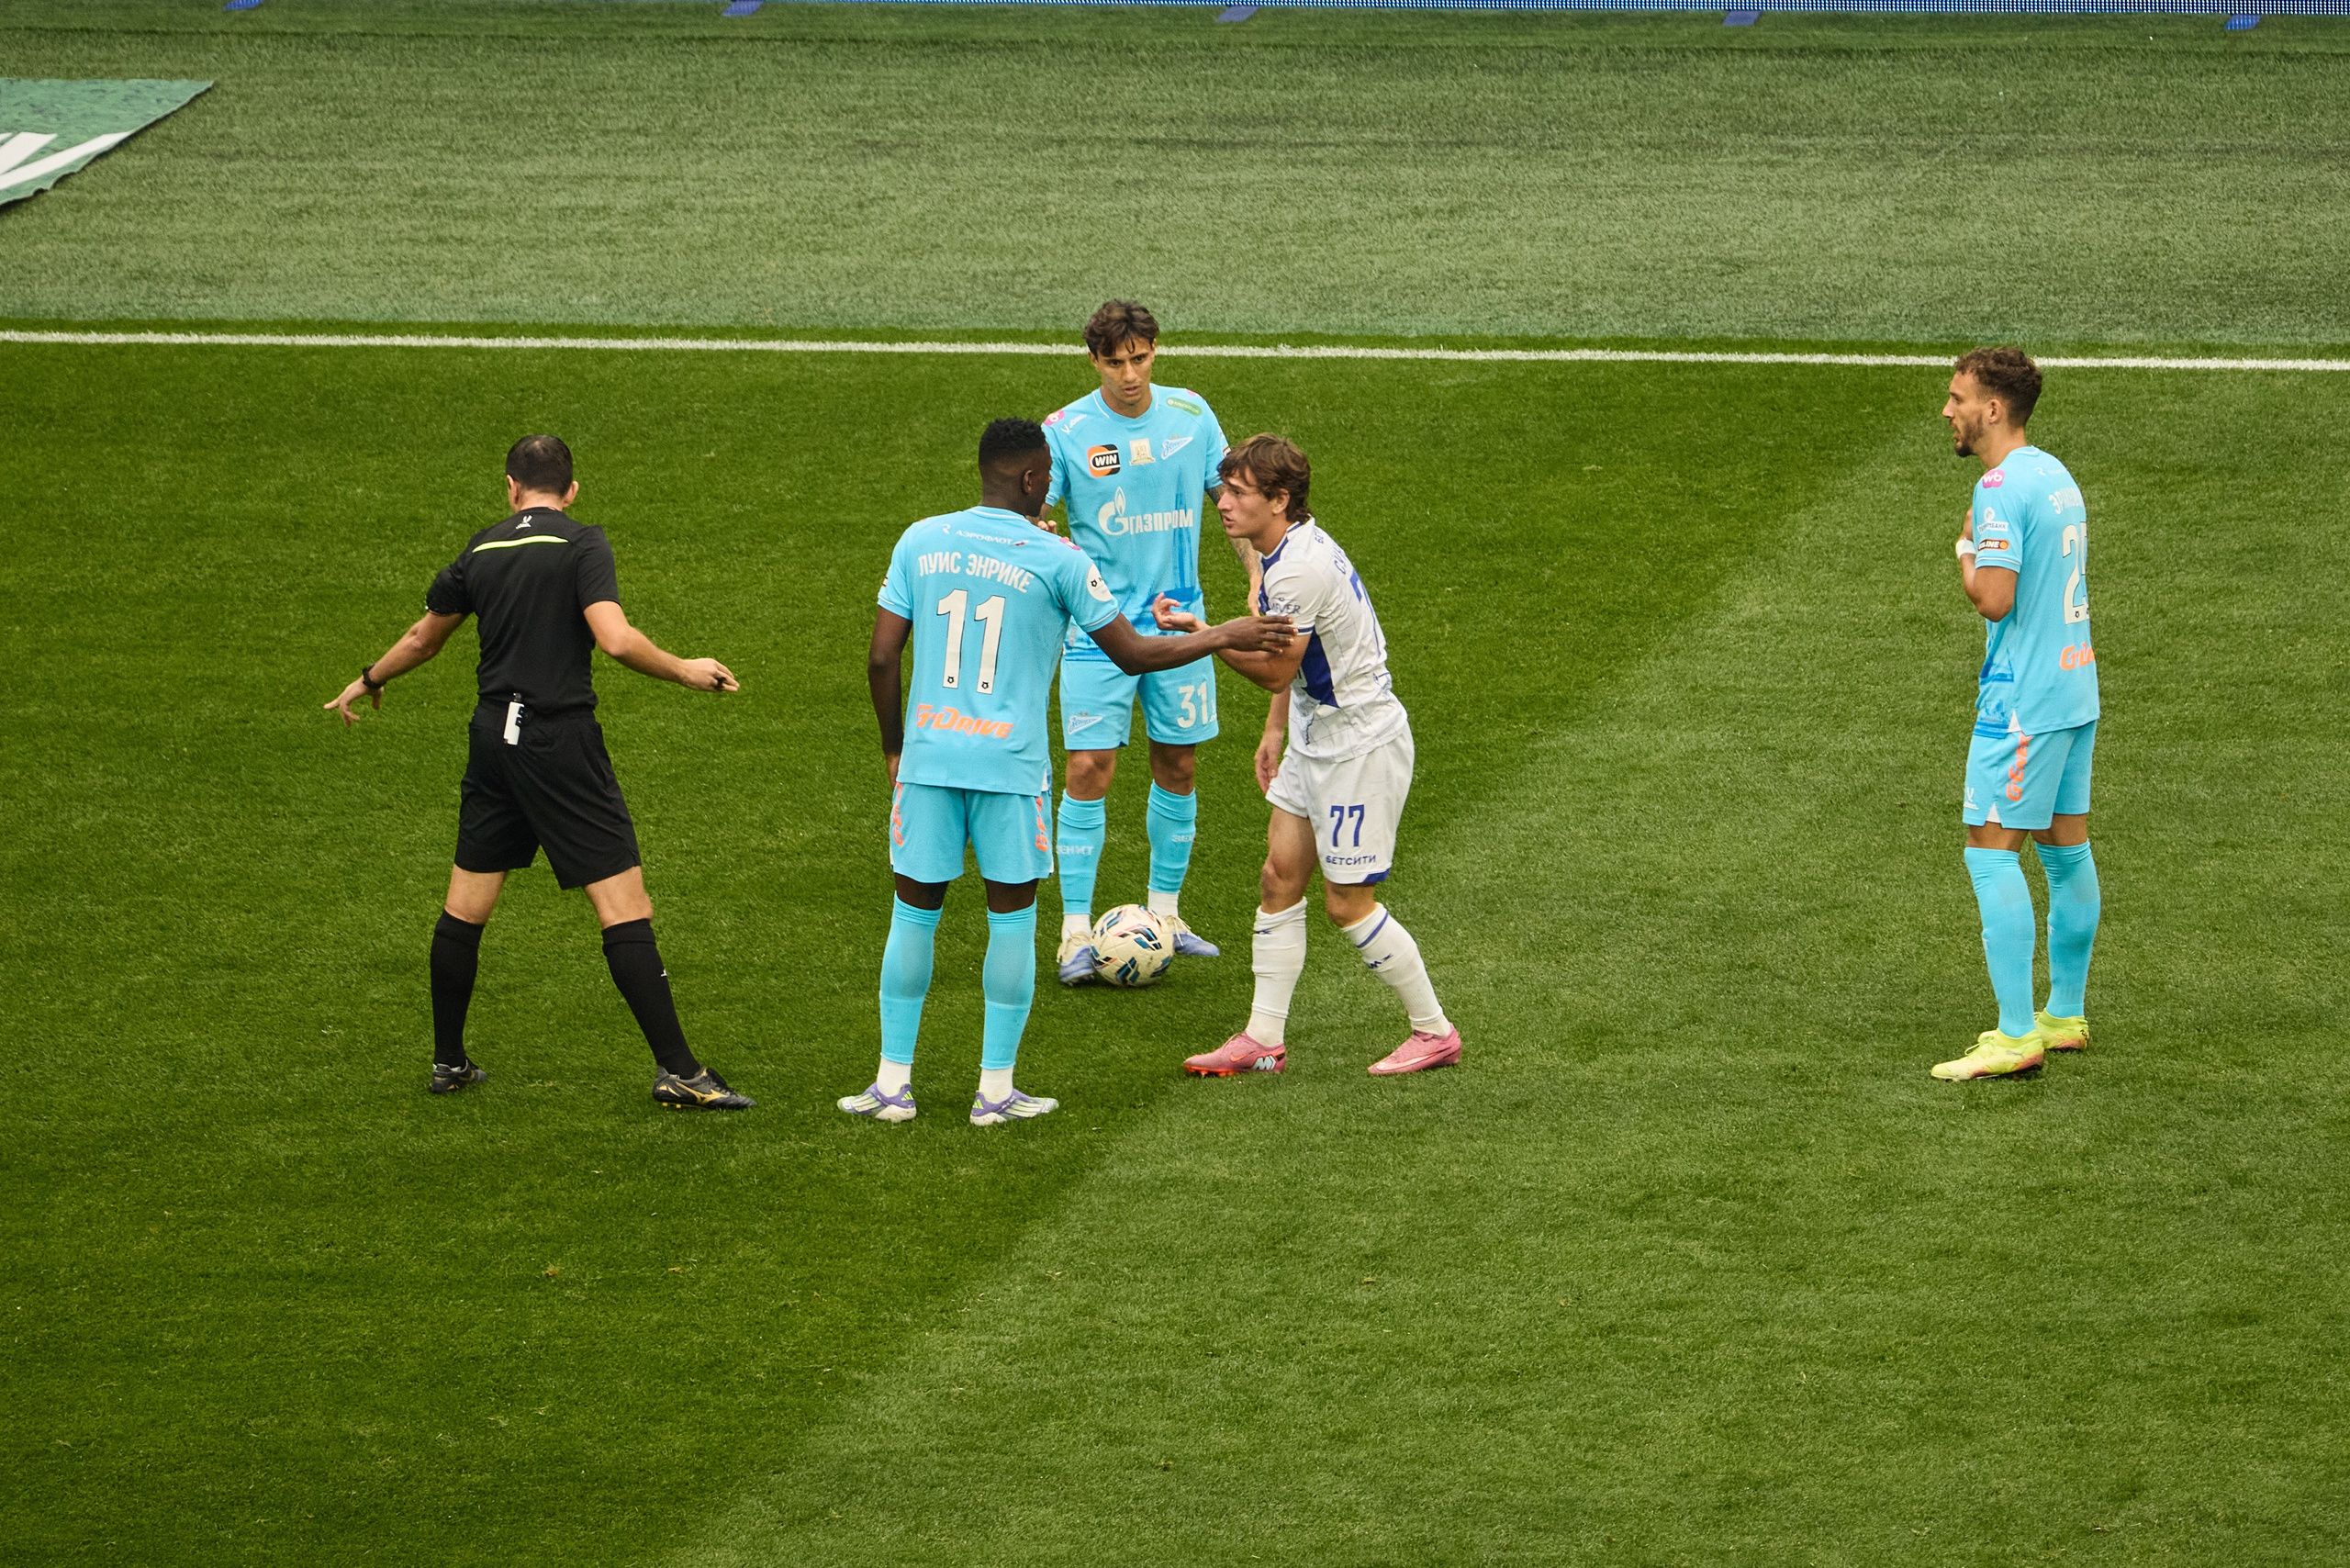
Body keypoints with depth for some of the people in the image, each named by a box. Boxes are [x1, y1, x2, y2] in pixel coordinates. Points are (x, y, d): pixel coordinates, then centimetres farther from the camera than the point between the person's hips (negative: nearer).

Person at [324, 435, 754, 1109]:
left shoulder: (481, 550, 9)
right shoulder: (582, 544, -7)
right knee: (623, 904, -5)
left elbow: (423, 637, 23)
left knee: (465, 905, 16)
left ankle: (448, 1061, 25)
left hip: (492, 737, 6)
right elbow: (615, 638, -21)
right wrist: (683, 670, -4)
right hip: (562, 740, -5)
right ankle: (677, 1071, -8)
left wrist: (368, 681, 42)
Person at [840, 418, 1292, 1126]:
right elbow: (1132, 654, -1)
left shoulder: (922, 541, 3)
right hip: (1011, 763, -3)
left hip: (929, 755, 3)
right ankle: (996, 1087, 10)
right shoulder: (1056, 560, -6)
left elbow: (882, 657, 3)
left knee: (915, 913, 11)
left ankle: (893, 1082, 12)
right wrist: (1226, 636, 11)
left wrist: (895, 749, 16)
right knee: (1012, 918, 8)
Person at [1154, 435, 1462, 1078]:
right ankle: (1264, 1038, 13)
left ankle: (1434, 1031, 12)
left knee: (1349, 903, -2)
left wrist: (1199, 632, -23)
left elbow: (1274, 669, -20)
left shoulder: (1300, 569, -26)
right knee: (1280, 878, 9)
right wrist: (1275, 730, 21)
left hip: (1360, 748, -10)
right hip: (1315, 740, 10)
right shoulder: (1294, 547, 7)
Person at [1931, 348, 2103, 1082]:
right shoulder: (2056, 478, 12)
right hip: (2074, 687, 10)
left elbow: (1994, 600, -23)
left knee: (1992, 850, -8)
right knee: (2066, 847, 14)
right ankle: (2065, 1015, 22)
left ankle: (2017, 1036, -12)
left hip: (2024, 698, -10)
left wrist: (1965, 549, -6)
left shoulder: (2002, 489, -17)